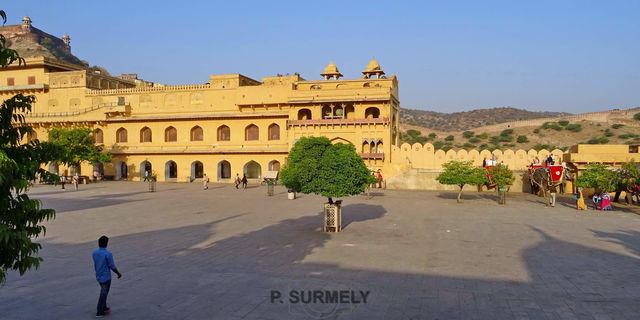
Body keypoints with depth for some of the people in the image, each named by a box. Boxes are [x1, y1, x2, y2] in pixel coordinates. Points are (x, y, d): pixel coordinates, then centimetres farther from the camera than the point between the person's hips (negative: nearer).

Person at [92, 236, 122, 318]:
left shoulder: (94, 253, -3)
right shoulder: (108, 254, -23)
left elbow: (95, 265, 8)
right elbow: (112, 266, -17)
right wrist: (118, 273, -1)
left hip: (98, 276, 7)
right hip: (106, 277, -7)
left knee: (104, 293, 23)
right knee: (103, 294, 4)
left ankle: (104, 308, 35)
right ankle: (99, 312, 10)